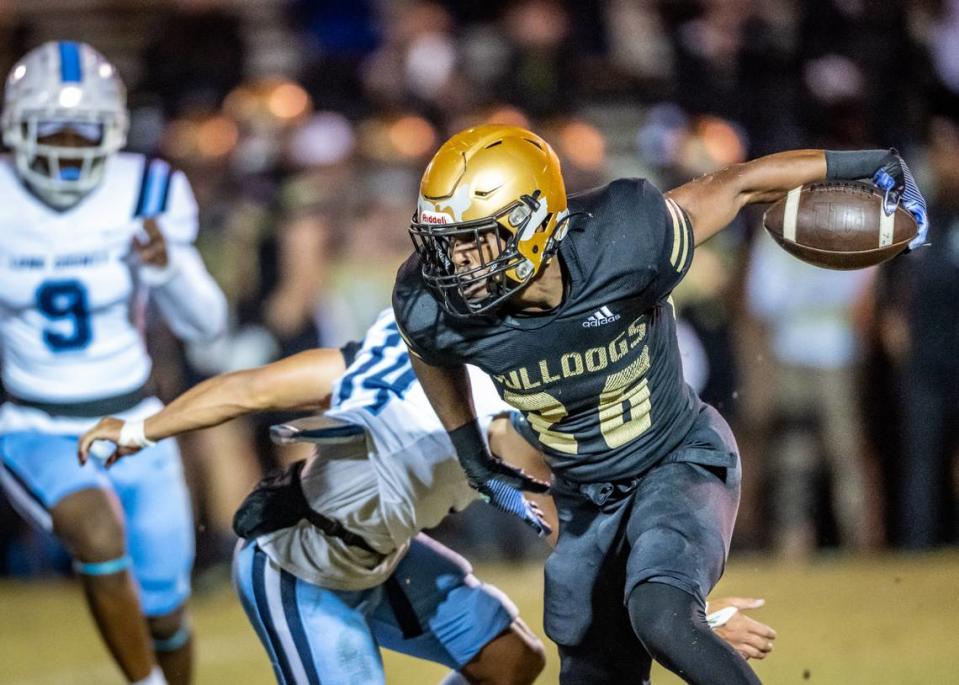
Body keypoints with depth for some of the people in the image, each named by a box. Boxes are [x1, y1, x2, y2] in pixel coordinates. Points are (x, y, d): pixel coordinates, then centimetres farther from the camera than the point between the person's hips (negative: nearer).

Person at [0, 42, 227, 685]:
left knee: (164, 611, 8)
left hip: (134, 426, 2)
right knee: (100, 534, -32)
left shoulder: (145, 195, -8)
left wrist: (167, 266, -26)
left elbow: (204, 324, -9)